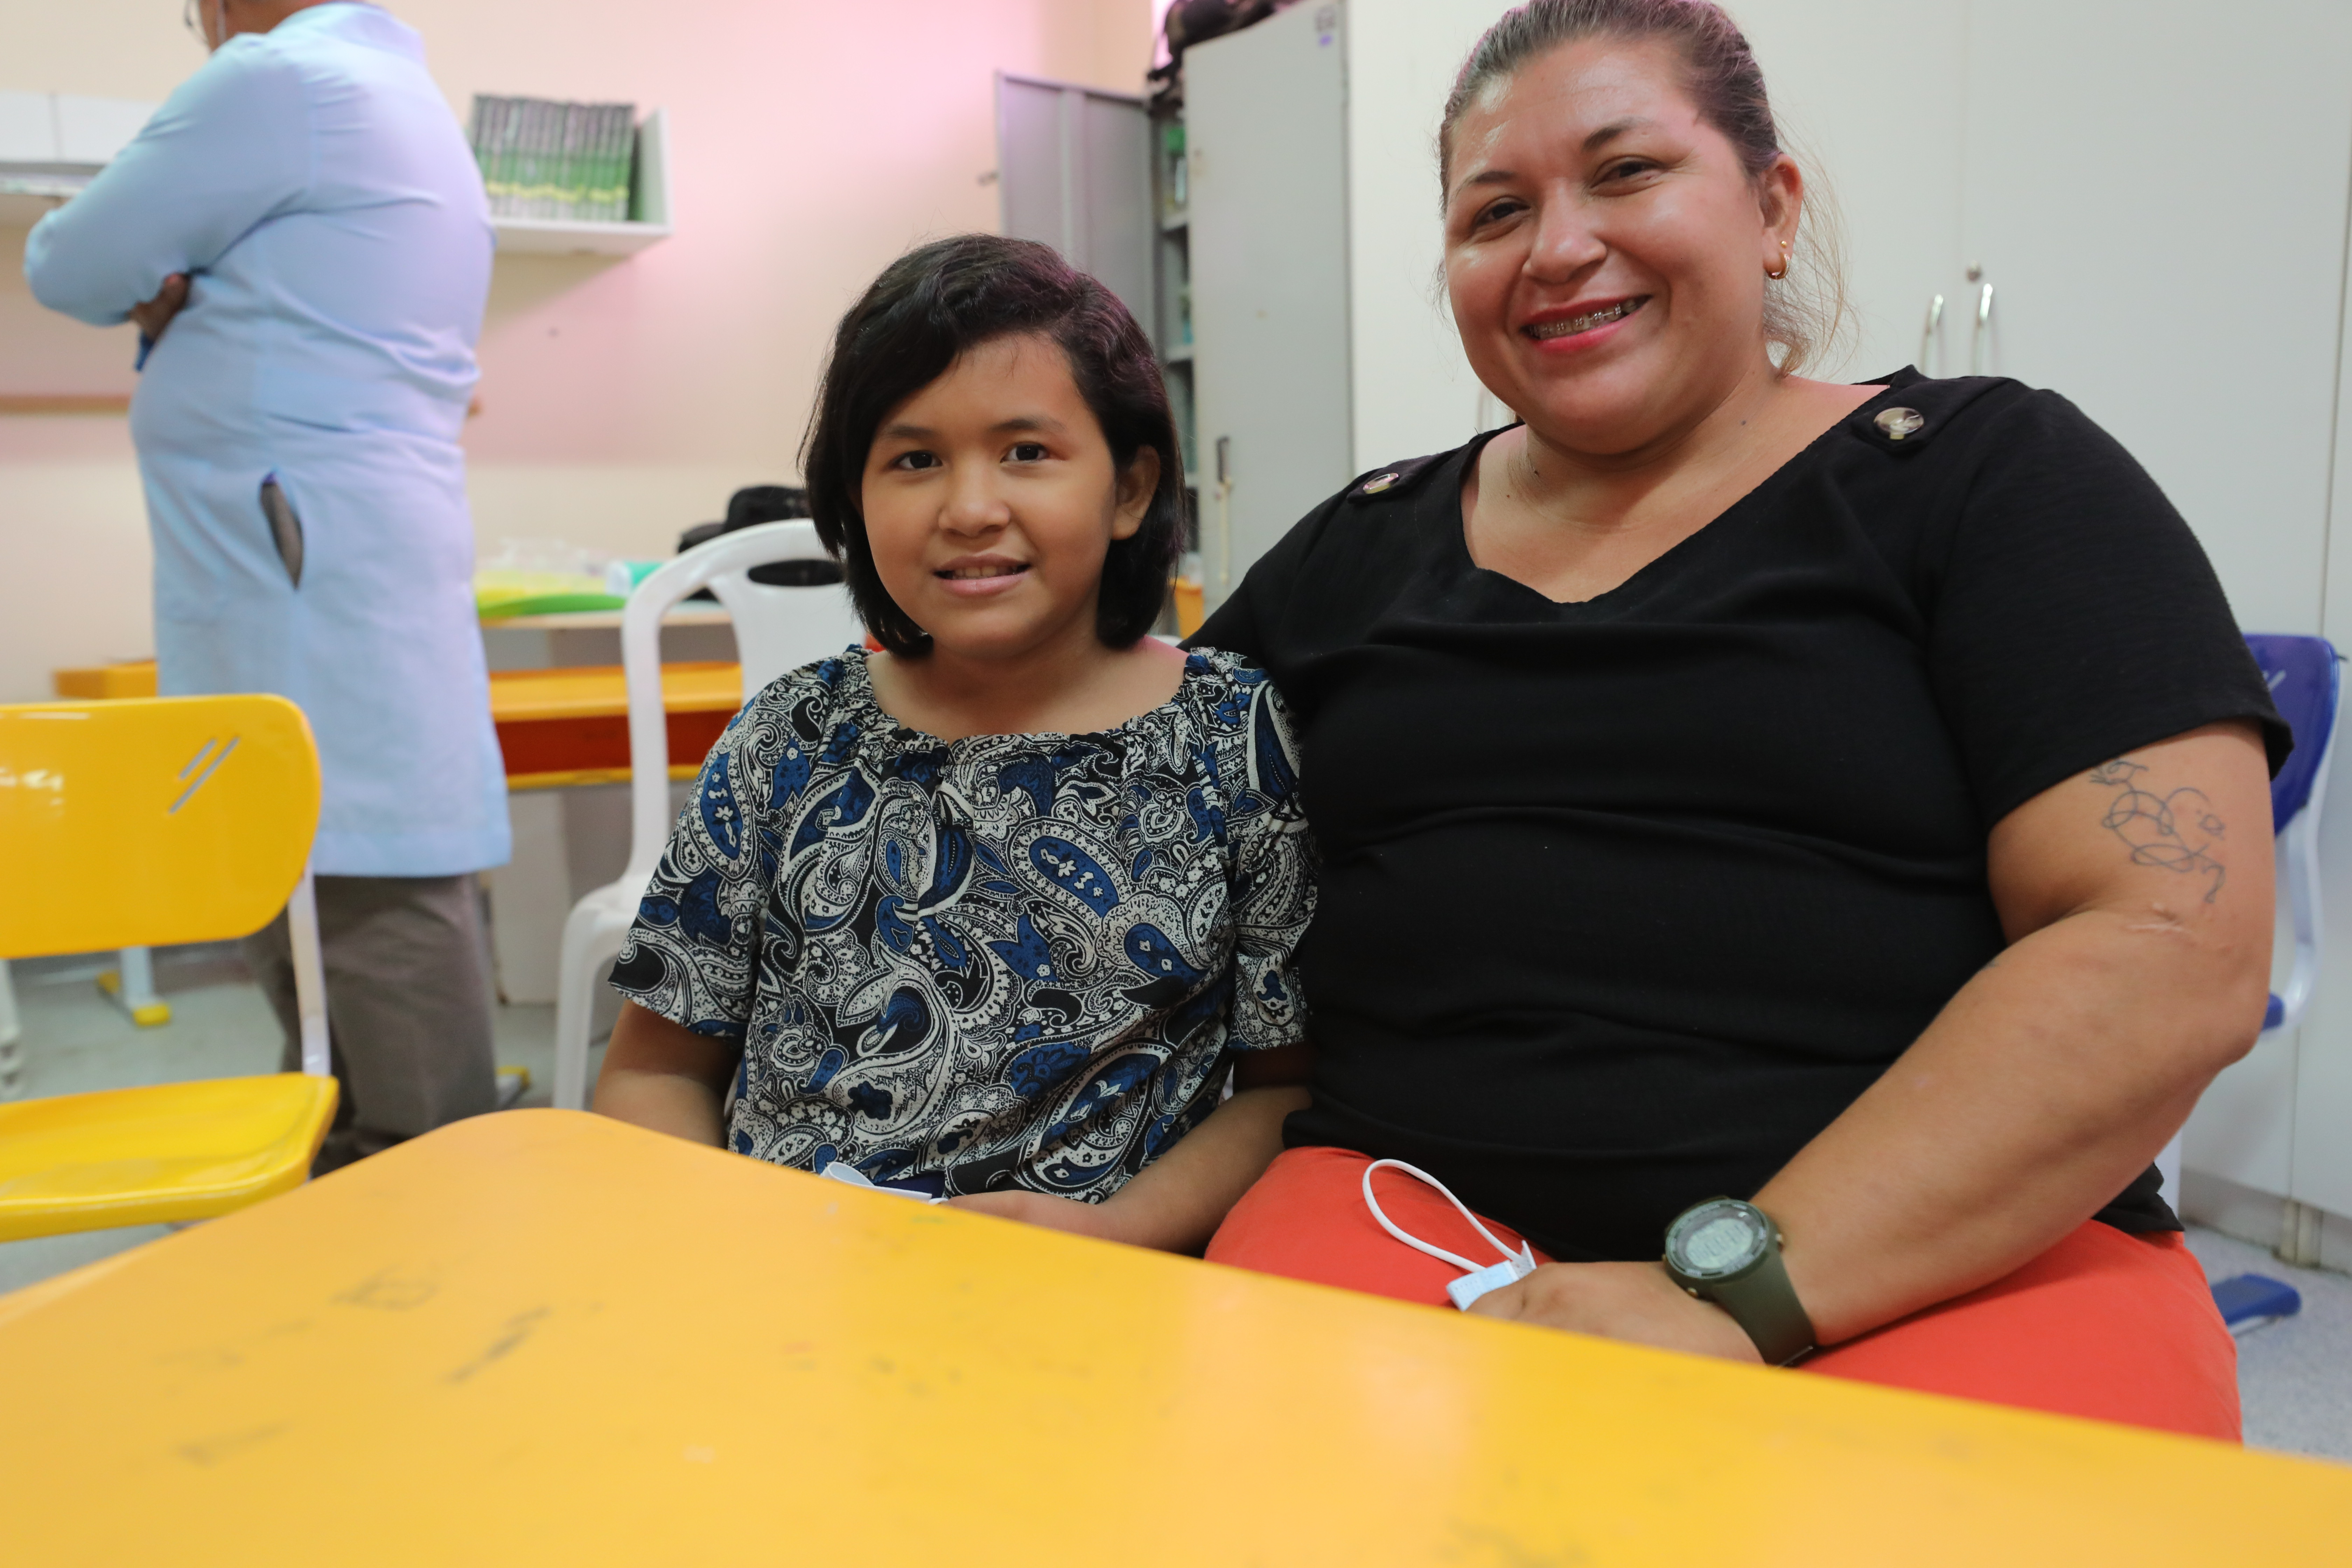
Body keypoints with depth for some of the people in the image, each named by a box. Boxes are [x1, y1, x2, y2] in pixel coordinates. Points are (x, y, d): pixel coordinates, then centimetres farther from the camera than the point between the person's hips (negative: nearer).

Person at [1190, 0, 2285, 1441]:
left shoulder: (1989, 476, 4)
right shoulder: (1363, 549, 15)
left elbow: (2175, 952, -9)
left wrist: (1736, 1285, -17)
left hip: (1956, 1258, -1)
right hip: (1415, 1208, 2)